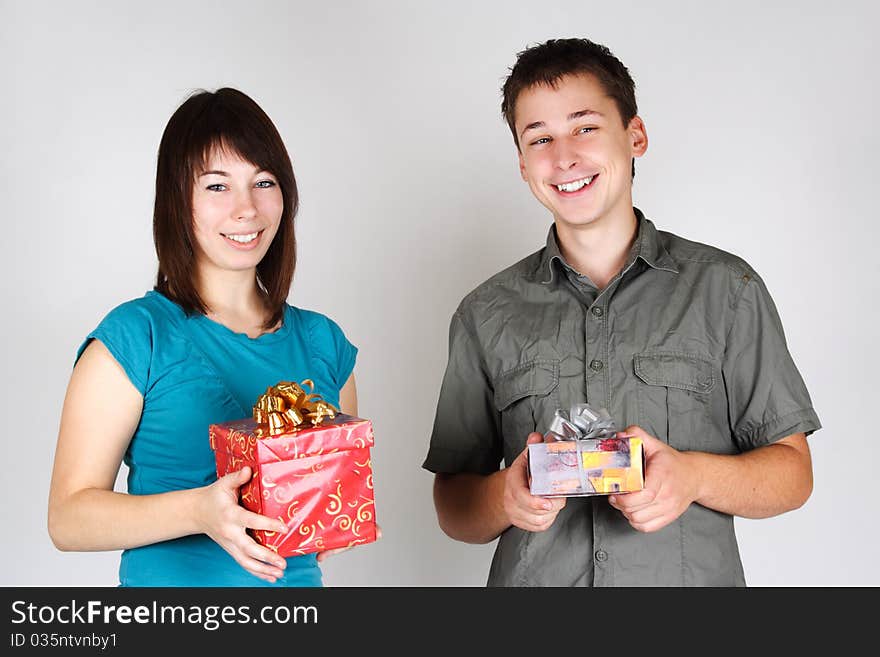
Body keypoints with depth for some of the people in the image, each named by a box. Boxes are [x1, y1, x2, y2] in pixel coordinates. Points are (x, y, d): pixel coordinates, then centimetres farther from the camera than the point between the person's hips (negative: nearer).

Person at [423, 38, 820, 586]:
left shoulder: (725, 288, -1)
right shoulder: (485, 316, 2)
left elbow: (793, 472, -1)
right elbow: (453, 508, 4)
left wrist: (694, 476, -19)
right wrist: (505, 498, -17)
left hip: (691, 577, 0)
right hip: (533, 580, 1)